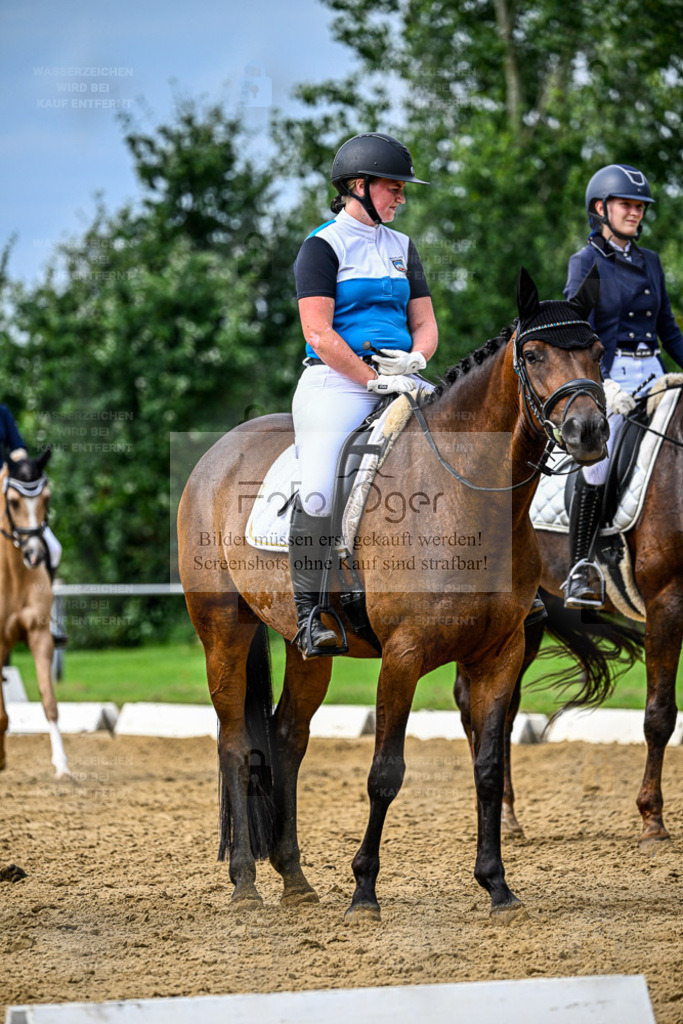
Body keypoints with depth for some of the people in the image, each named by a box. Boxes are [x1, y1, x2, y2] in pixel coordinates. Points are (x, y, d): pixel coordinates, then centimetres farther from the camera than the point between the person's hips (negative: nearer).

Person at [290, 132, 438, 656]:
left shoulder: (402, 247, 18)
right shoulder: (323, 245, -2)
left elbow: (425, 323, 18)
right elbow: (318, 332, -11)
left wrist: (415, 358, -6)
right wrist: (372, 379, -16)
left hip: (396, 381, 6)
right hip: (336, 381, -6)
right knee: (318, 494, -20)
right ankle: (307, 613, -10)